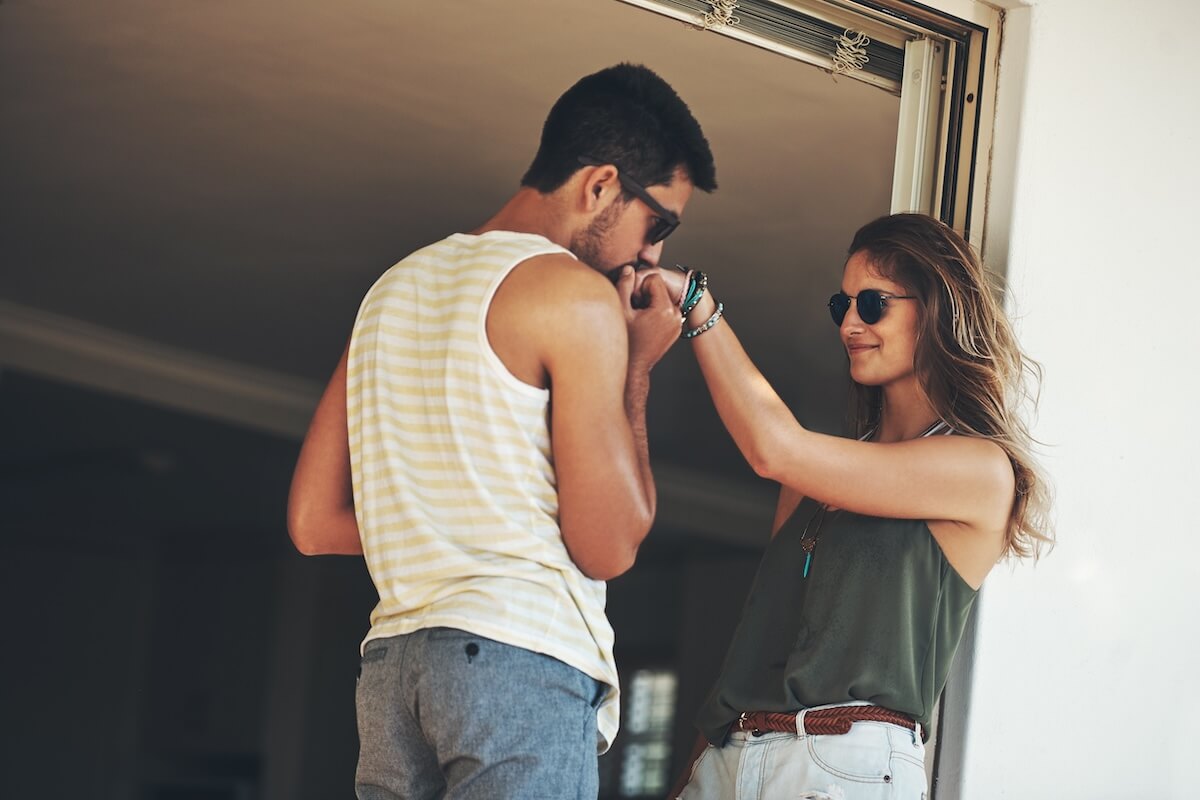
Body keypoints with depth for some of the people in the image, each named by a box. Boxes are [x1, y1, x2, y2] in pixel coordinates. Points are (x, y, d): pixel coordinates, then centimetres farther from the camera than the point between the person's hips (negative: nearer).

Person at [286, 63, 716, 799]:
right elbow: (609, 545, -6)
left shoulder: (395, 289, 20)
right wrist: (636, 368, 4)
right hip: (524, 659, -8)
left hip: (393, 659, 8)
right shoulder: (574, 296, -4)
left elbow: (314, 524, 17)